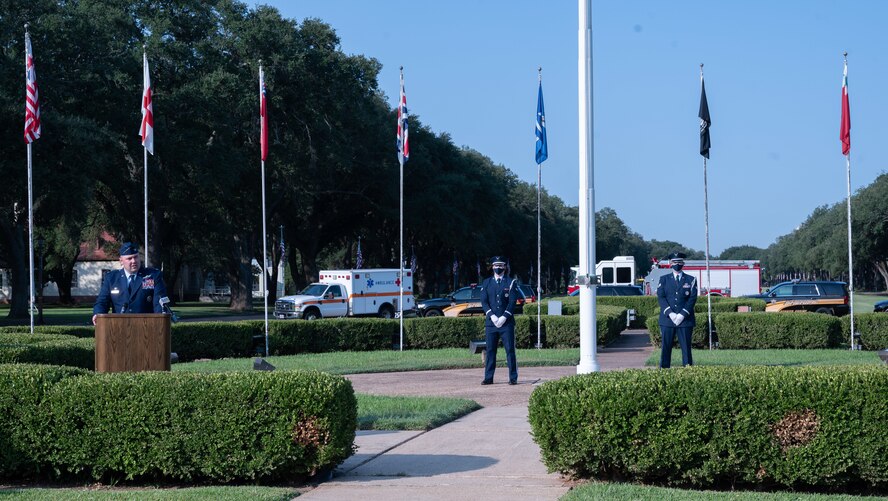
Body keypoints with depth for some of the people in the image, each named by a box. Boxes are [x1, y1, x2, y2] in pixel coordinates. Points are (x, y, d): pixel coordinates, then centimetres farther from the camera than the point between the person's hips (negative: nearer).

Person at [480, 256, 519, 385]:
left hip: (506, 322, -2)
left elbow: (512, 302, -4)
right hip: (490, 322, 2)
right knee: (490, 350, 3)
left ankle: (513, 378, 0)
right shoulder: (486, 283, 10)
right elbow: (484, 302, 4)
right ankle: (488, 378, 8)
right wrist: (492, 316, -10)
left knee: (510, 350, -3)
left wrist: (504, 317, -14)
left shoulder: (511, 283, 4)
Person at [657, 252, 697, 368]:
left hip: (685, 319, 0)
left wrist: (682, 315, -12)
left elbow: (693, 298, 0)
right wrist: (670, 313, -13)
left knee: (686, 347, -1)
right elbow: (660, 297, 0)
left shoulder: (691, 280, 9)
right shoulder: (663, 279, 10)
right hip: (667, 319, 0)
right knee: (666, 347, -1)